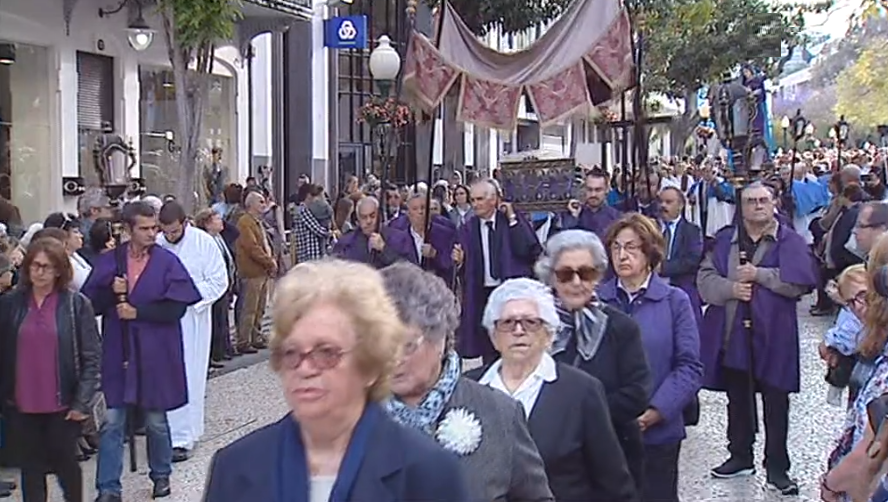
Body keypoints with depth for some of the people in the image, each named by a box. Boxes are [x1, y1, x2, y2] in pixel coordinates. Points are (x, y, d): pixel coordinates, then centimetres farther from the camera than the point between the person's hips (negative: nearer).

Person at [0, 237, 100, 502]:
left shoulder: (77, 304, -5)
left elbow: (92, 356, -6)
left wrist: (82, 401, -11)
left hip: (62, 405, -2)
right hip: (22, 404, 2)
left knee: (65, 464, 11)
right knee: (31, 468, 9)